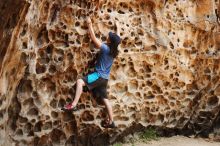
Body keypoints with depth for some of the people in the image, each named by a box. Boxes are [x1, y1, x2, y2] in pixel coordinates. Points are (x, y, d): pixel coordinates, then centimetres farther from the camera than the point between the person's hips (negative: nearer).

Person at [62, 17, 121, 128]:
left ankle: (73, 105, -30)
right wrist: (117, 27, 39)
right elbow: (117, 40, 26)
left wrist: (90, 24, -1)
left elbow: (93, 38, -10)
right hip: (104, 78, 8)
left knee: (80, 81, -18)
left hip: (99, 76, -8)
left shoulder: (105, 48, -14)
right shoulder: (114, 51, 6)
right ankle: (111, 122, 19)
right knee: (105, 99, 13)